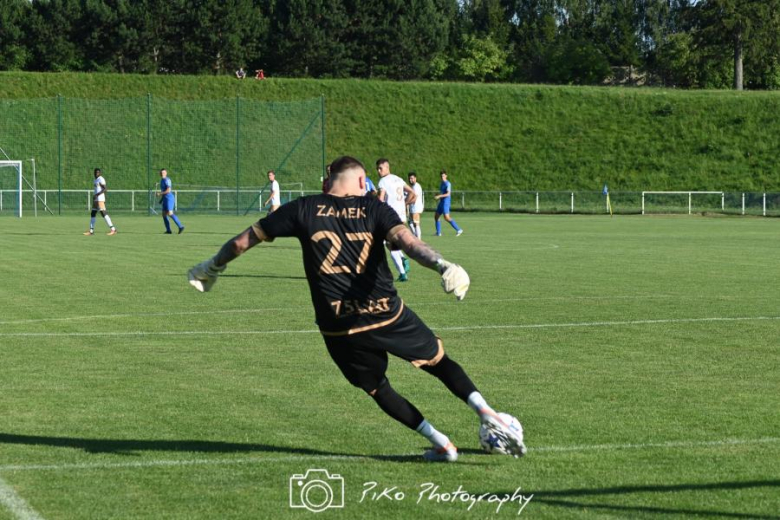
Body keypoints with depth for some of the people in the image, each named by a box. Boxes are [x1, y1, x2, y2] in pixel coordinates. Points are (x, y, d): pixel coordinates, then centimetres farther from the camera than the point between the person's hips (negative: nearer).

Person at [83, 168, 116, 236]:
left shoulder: (101, 179, -11)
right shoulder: (96, 180, 17)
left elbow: (105, 189, -19)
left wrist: (97, 195, -22)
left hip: (100, 199, -10)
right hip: (96, 199, 10)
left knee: (103, 213, -15)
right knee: (93, 214, 11)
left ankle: (113, 229, -18)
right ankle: (91, 231, 17)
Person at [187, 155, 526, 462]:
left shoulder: (304, 210, 5)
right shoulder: (374, 209, 2)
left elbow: (246, 238, 9)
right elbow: (406, 240, -18)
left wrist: (212, 267, 23)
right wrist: (442, 265, -33)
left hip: (339, 329, 1)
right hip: (387, 313, -1)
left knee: (377, 389, 20)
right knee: (439, 360, 19)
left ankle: (441, 444, 15)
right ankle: (486, 412, 3)